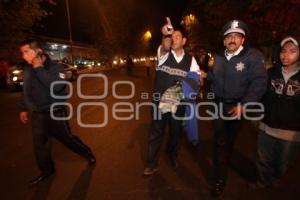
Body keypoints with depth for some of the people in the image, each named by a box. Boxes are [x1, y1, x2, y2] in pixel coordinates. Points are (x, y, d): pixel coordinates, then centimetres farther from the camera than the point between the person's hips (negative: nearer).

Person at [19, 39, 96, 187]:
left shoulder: (56, 67, -14)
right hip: (37, 115, 5)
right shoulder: (28, 70, 3)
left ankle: (88, 154, 32)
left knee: (68, 139, 8)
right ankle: (47, 171, 35)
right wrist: (24, 109, 20)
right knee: (40, 145, 13)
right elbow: (26, 91, 17)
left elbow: (56, 86, -32)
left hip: (56, 113, -5)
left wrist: (39, 68, -25)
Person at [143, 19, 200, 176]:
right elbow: (166, 47, -27)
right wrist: (165, 35, -47)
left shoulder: (190, 60, 1)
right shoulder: (163, 53, -4)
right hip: (159, 103, -1)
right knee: (155, 134, 9)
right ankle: (151, 164, 29)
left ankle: (172, 156, 49)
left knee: (175, 133, 20)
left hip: (178, 105, 2)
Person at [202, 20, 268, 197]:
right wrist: (206, 75, 1)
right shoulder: (219, 57, 7)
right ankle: (220, 178, 24)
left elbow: (259, 83, -19)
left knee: (229, 140, 14)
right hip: (219, 104, 4)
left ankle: (221, 175, 38)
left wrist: (244, 105, -25)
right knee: (220, 140, 6)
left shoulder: (253, 56, -12)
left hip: (237, 106, -3)